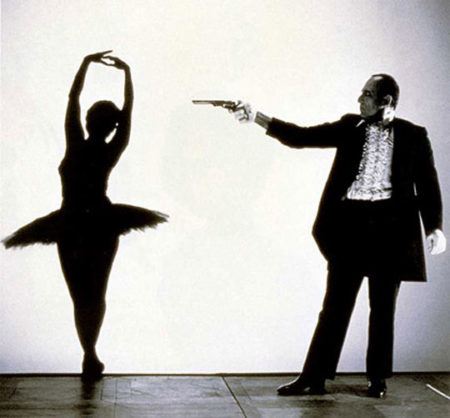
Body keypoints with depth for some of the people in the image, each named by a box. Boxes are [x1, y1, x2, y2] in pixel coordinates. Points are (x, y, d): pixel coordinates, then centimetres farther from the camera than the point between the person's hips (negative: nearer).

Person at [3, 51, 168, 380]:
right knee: (97, 295, 13)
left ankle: (90, 356, -3)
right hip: (103, 226, 1)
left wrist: (87, 62, 4)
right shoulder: (111, 152, -8)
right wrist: (127, 72, 8)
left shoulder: (75, 145, -11)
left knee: (82, 297, 3)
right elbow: (129, 111, 1)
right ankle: (91, 356, 13)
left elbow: (73, 98, -2)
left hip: (70, 228, -1)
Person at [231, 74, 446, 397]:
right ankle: (314, 378, 9)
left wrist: (435, 227, -5)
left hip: (390, 226, -1)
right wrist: (256, 117, -5)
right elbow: (301, 137, 3)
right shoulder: (350, 127, 7)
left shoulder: (413, 136, 3)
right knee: (336, 305, 3)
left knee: (383, 308, 9)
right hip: (350, 224, 1)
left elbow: (428, 184, 4)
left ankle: (378, 378, 23)